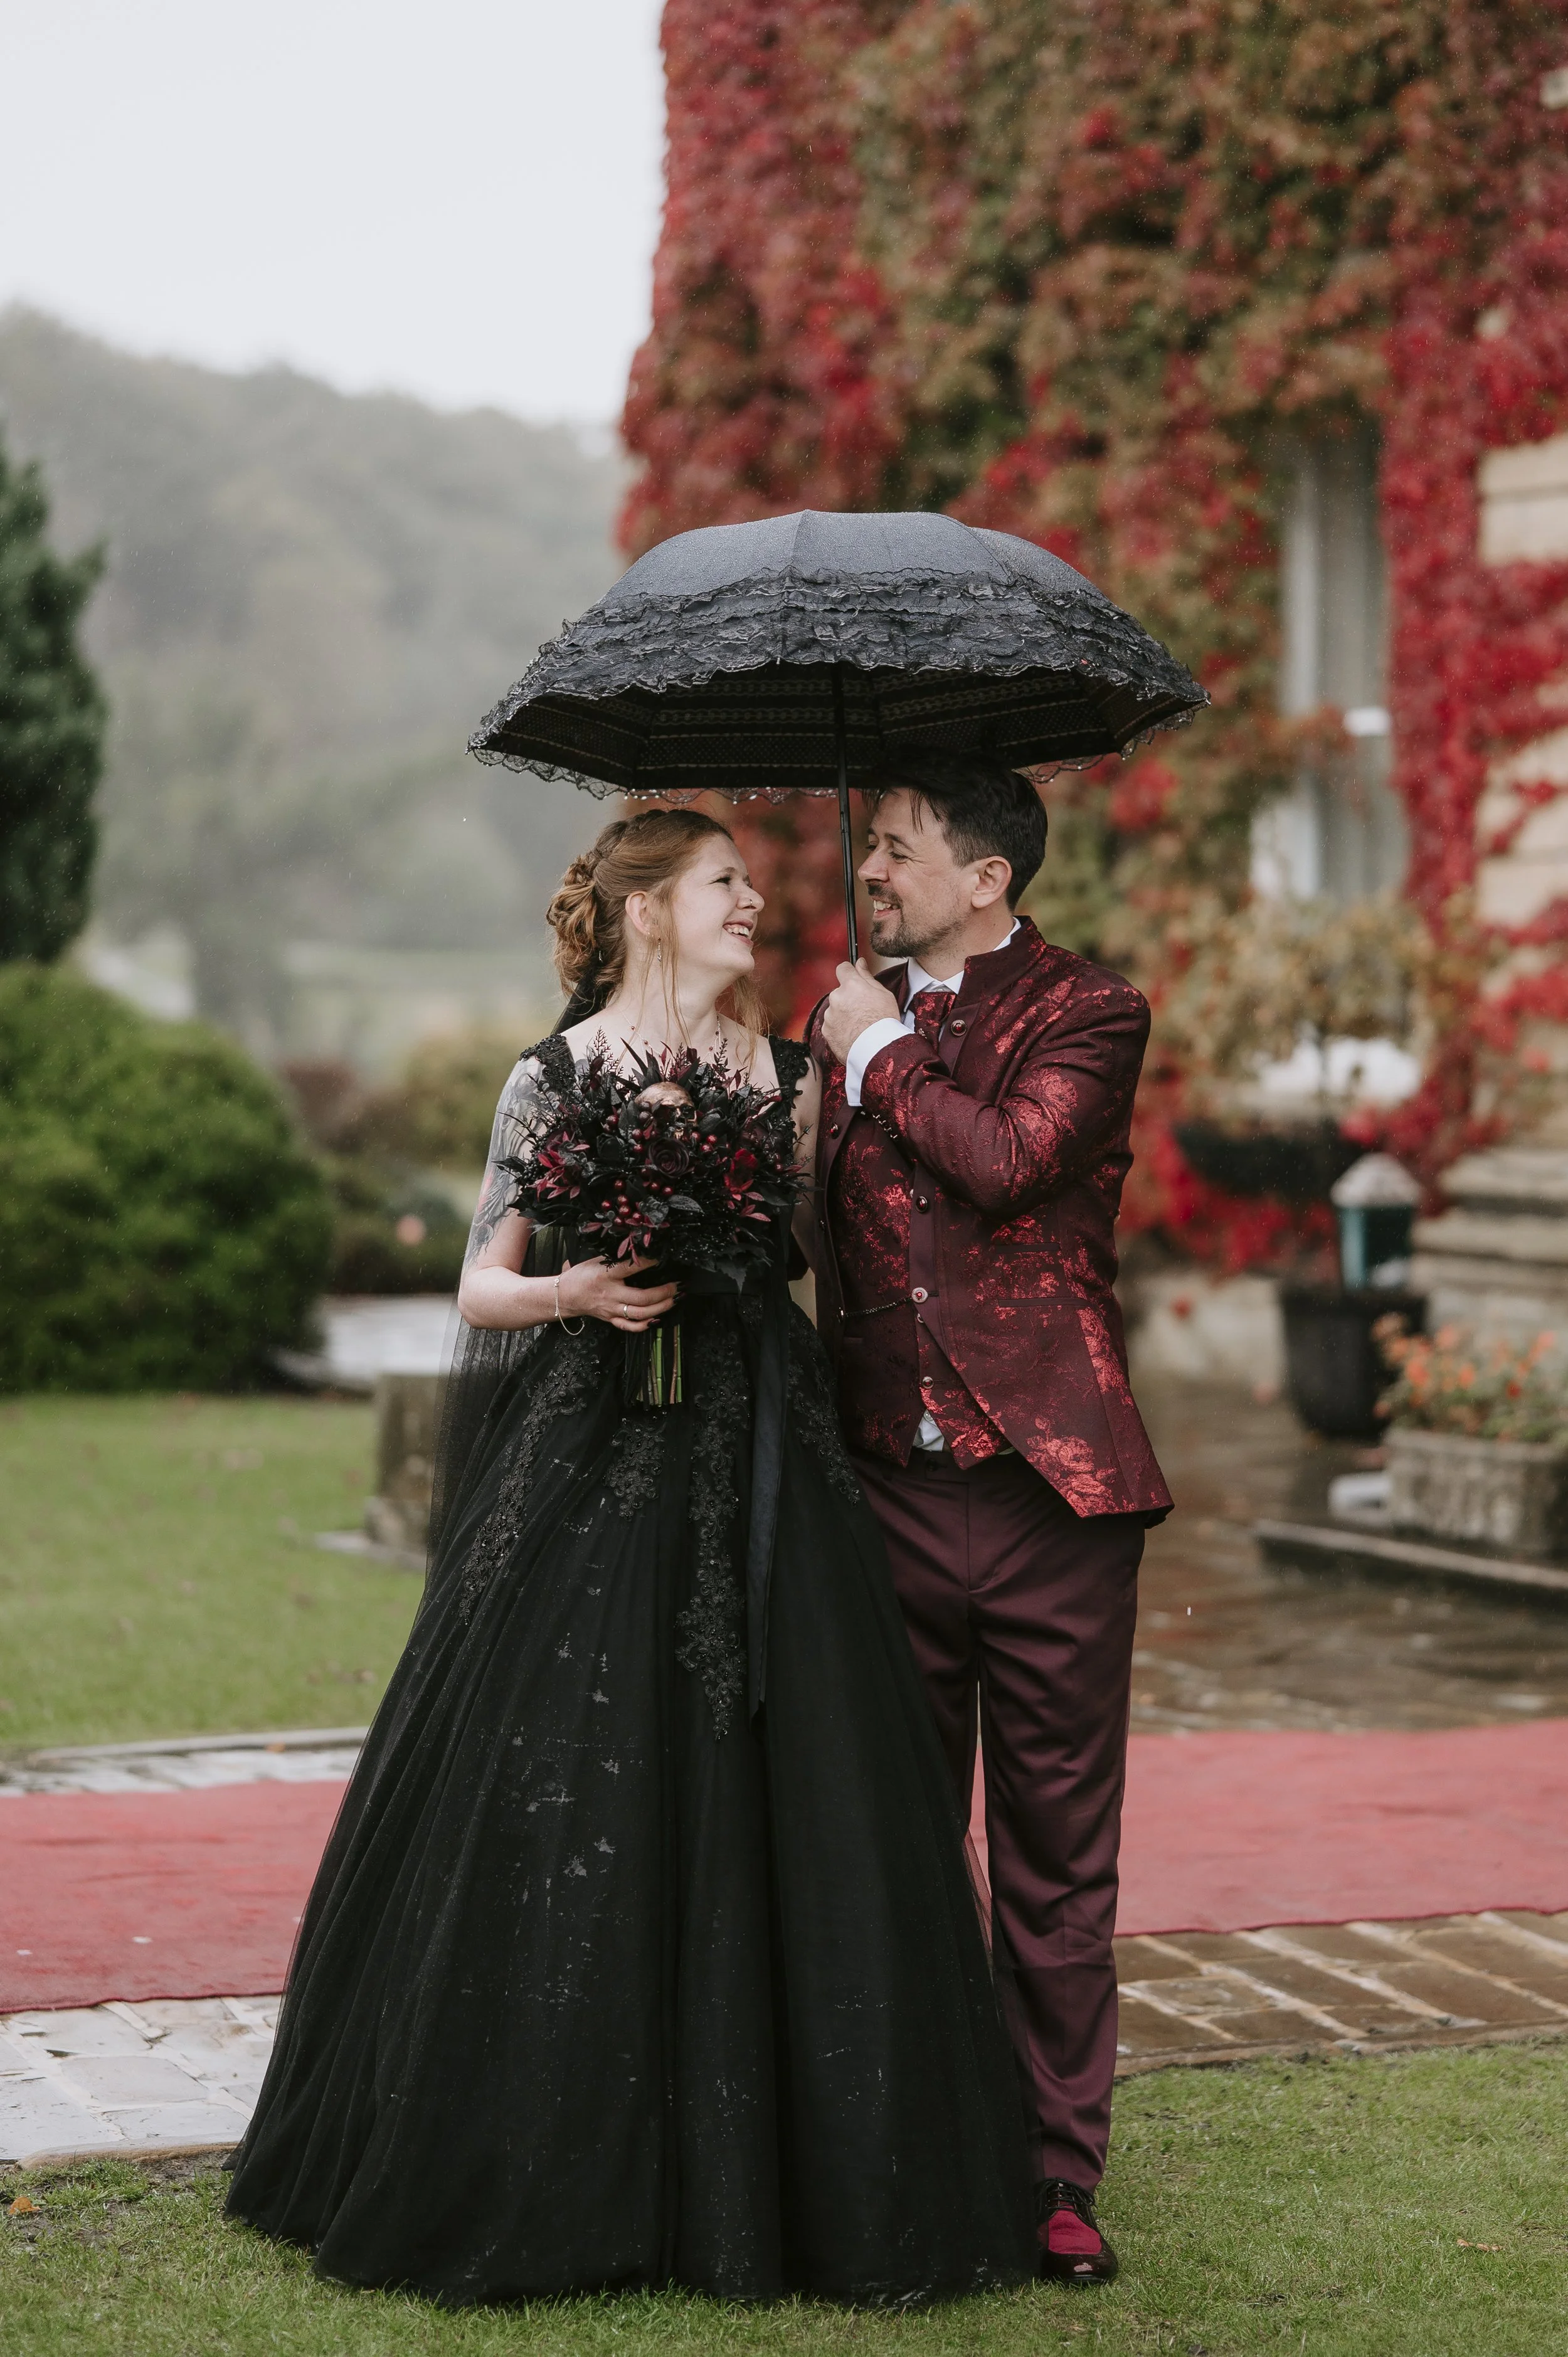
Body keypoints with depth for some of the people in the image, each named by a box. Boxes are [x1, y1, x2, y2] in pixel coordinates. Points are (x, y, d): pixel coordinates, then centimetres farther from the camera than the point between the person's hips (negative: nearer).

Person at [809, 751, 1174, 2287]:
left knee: (1057, 1856, 3)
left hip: (1050, 1488, -4)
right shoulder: (848, 1022, 14)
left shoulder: (1086, 1014, -1)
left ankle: (1054, 2180, 12)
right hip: (886, 1494, 4)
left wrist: (885, 1056, -6)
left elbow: (1009, 1159, -20)